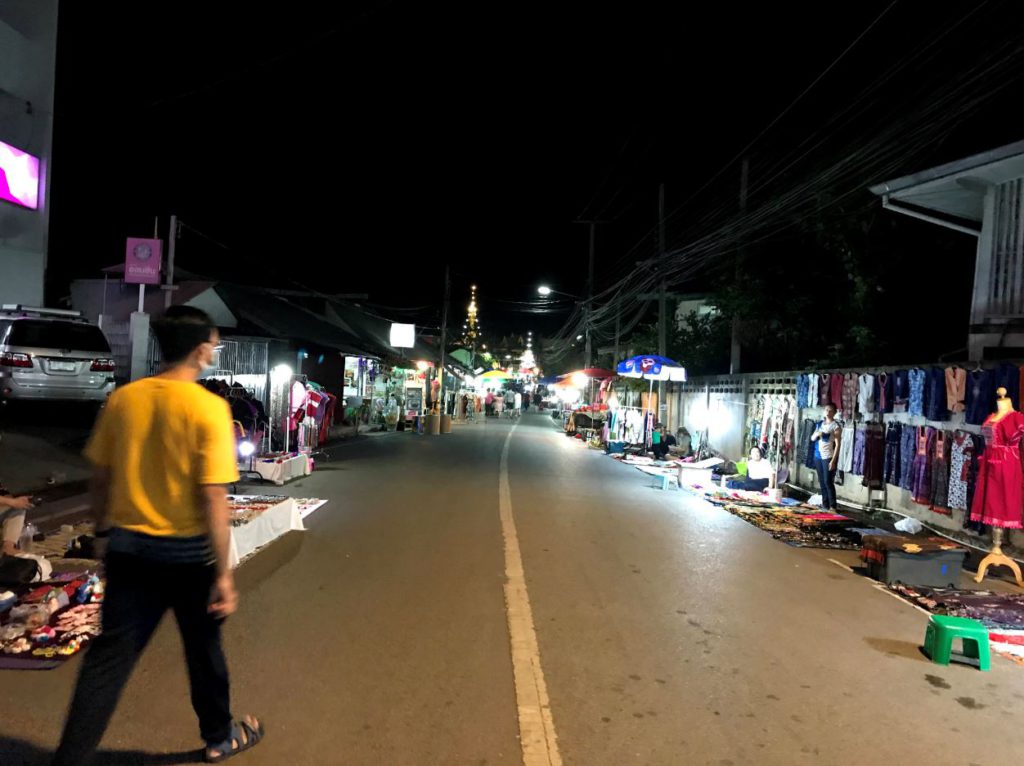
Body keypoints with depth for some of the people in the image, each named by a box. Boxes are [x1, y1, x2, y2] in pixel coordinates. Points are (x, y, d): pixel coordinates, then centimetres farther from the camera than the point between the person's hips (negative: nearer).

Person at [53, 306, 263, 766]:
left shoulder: (123, 399, -2)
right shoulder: (208, 408, -18)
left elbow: (100, 476, 5)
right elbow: (213, 498, -20)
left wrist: (103, 531, 21)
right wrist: (223, 572, -14)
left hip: (129, 547, 4)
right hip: (187, 551, -3)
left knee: (108, 657, 12)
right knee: (203, 648, 17)